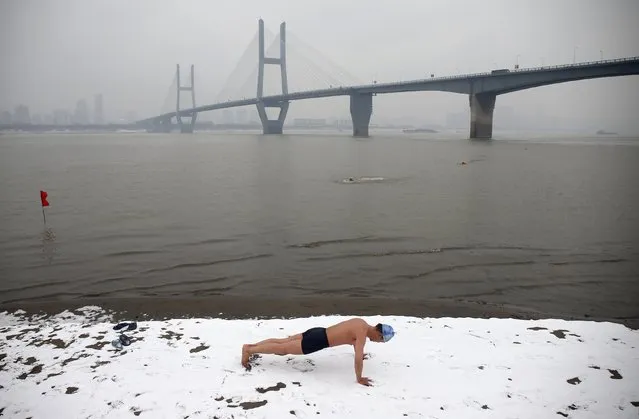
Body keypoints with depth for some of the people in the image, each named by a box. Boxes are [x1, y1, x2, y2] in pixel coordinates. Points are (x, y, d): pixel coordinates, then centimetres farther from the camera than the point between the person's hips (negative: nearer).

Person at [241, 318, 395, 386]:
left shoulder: (361, 322, 9)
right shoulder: (363, 333, -20)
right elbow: (358, 359, -25)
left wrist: (359, 353, 43)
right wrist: (359, 379, -12)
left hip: (317, 332, 8)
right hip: (317, 341, -8)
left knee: (283, 341, 14)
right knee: (282, 349, -1)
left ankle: (250, 346, 21)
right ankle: (248, 350, 5)